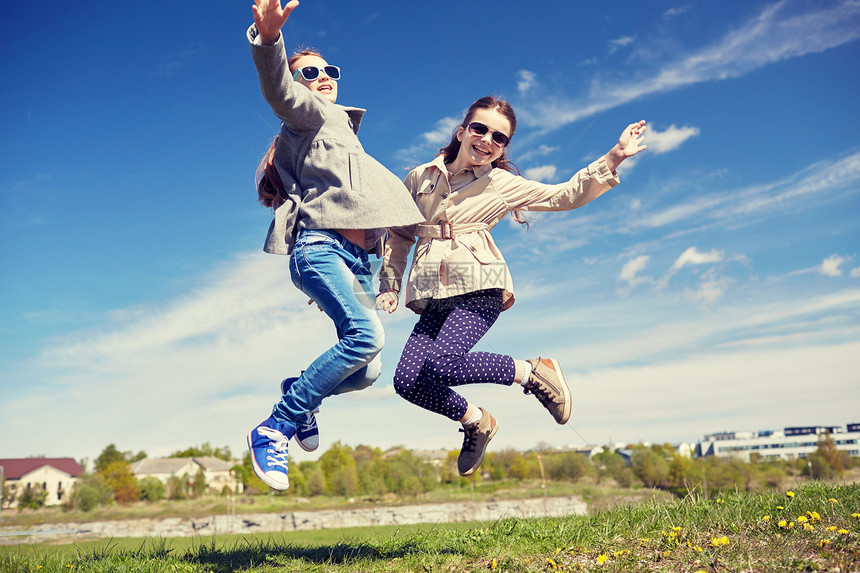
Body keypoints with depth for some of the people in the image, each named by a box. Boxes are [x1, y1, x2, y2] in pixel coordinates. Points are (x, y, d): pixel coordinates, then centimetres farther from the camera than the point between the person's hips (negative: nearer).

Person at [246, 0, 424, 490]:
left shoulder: (343, 131, 31)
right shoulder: (311, 115, 5)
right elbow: (279, 91, -19)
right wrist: (269, 40, -38)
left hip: (357, 259, 8)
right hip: (319, 246, -8)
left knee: (367, 371, 0)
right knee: (366, 334, -31)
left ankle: (301, 396, 27)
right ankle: (275, 429, -21)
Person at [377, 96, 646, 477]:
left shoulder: (502, 184, 10)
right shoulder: (420, 178, 15)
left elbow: (567, 195, 13)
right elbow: (399, 235, 22)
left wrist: (613, 158, 5)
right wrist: (389, 285, 13)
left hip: (480, 290, -4)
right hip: (435, 298, 4)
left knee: (442, 364, -27)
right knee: (407, 381, -12)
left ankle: (533, 372, -2)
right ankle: (475, 421, 15)